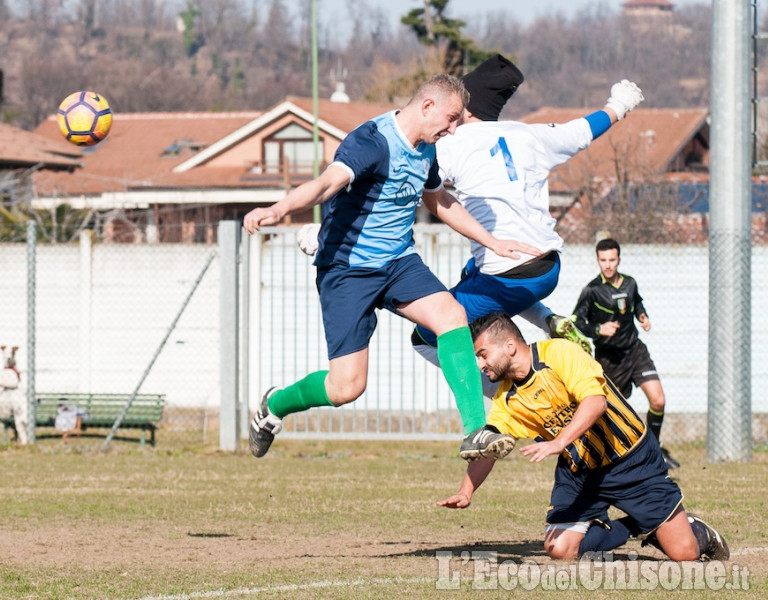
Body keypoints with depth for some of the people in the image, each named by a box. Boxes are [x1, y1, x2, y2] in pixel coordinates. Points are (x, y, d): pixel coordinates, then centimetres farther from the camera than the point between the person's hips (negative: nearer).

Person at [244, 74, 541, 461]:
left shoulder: (426, 151, 8)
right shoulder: (373, 142, -20)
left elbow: (441, 203, 29)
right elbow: (328, 182, -38)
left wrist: (492, 242, 30)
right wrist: (279, 209, -57)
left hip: (399, 262, 7)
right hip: (347, 269, -7)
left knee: (452, 315, -20)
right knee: (347, 386, -11)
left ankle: (475, 432, -20)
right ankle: (274, 406, 20)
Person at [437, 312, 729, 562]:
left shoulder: (558, 353, -19)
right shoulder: (507, 400, 1)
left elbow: (596, 401, -32)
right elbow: (486, 448, -1)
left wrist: (559, 442, -44)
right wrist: (466, 492, -20)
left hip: (632, 460, -6)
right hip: (578, 471, 6)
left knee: (684, 552, -12)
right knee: (559, 549, -13)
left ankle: (699, 532, 27)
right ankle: (632, 528, 13)